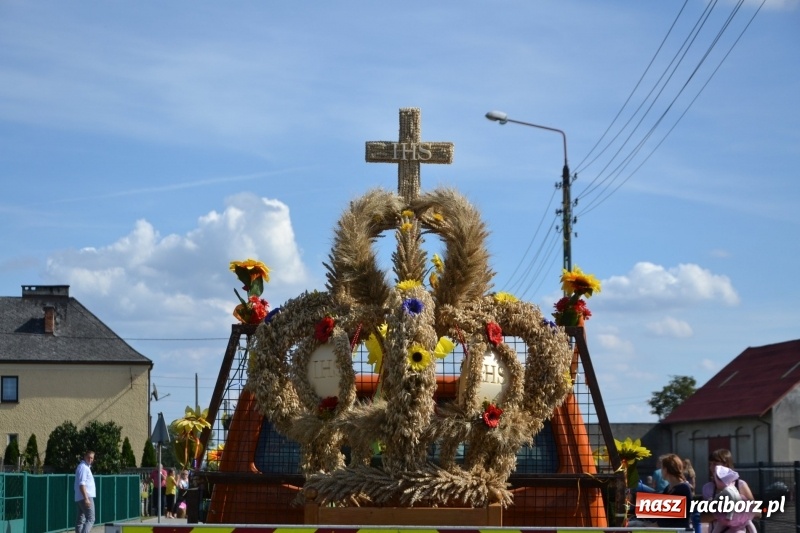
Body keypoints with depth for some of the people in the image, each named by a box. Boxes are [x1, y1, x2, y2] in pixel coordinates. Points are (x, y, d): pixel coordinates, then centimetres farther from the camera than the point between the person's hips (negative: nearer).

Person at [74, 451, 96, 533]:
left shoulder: (85, 467, 20)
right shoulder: (83, 468, -12)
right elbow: (81, 484, -20)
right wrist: (86, 498, -24)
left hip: (79, 499, 10)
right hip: (85, 497, -10)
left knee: (81, 520, 9)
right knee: (90, 519, -15)